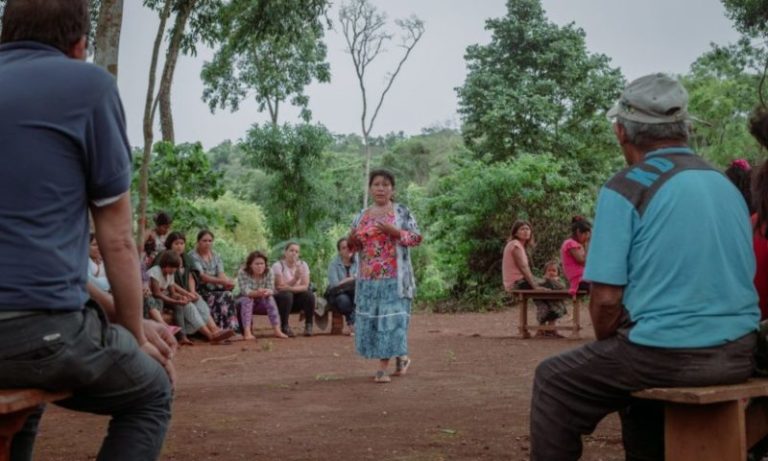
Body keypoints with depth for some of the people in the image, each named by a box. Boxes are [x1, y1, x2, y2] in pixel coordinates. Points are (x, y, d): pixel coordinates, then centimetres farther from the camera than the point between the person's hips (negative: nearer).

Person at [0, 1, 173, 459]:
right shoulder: (88, 84, -2)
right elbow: (117, 239, -1)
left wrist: (122, 322, 24)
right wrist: (135, 334, 15)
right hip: (37, 322, -6)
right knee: (150, 395, 21)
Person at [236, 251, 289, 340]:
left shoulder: (269, 273, -10)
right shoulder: (242, 273, -18)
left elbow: (271, 290, -19)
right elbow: (245, 291, -30)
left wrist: (267, 292, -46)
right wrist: (257, 293, -52)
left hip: (261, 303, 2)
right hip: (244, 302, -2)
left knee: (270, 298, -27)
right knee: (247, 299, -34)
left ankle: (277, 330, -36)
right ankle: (247, 332, -47)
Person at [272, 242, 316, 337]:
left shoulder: (303, 265, -1)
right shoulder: (277, 266, -11)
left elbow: (305, 286, -11)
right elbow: (280, 287, -19)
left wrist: (289, 288, -27)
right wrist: (295, 279, -33)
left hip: (297, 299, 3)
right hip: (281, 298, -3)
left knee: (309, 294, -26)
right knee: (286, 295, -35)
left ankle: (308, 326, -12)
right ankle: (284, 326, -21)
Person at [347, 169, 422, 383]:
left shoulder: (401, 212, 0)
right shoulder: (362, 215, 13)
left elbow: (416, 237, -5)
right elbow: (354, 245, 17)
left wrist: (394, 231, -19)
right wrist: (352, 241, -6)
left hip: (394, 277, -5)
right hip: (369, 277, 5)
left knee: (391, 317, -8)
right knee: (370, 318, 5)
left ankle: (383, 367, -6)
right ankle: (400, 356, 22)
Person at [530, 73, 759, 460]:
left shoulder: (627, 188, -11)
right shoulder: (728, 186, 10)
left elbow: (606, 298, -14)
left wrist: (607, 349, 7)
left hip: (667, 356, -7)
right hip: (738, 355, 7)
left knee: (554, 382, 15)